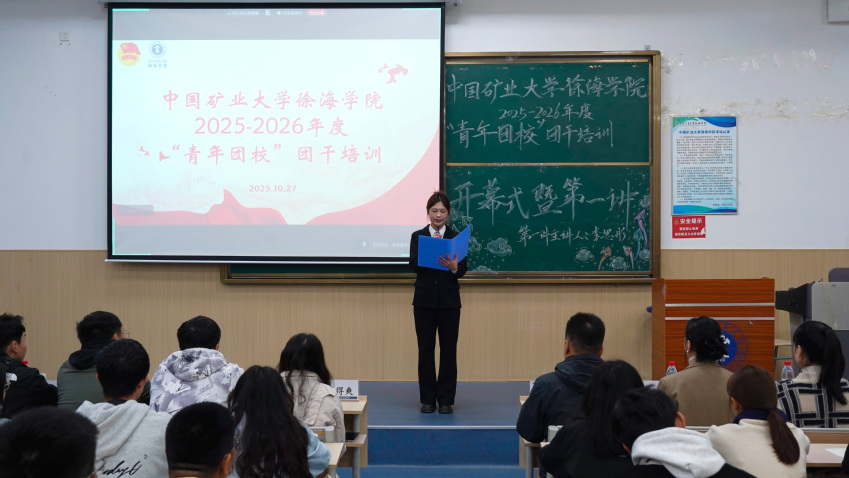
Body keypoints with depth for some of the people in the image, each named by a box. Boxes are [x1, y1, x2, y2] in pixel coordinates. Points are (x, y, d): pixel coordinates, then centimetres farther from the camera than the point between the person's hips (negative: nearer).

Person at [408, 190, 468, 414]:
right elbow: (414, 265, -7)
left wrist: (454, 267, -27)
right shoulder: (418, 236, 4)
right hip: (424, 300, 0)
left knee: (448, 350, 2)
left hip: (449, 300, 0)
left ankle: (446, 399, 10)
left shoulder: (456, 237, 3)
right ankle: (427, 399, 12)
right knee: (425, 349, 3)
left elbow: (463, 269, -5)